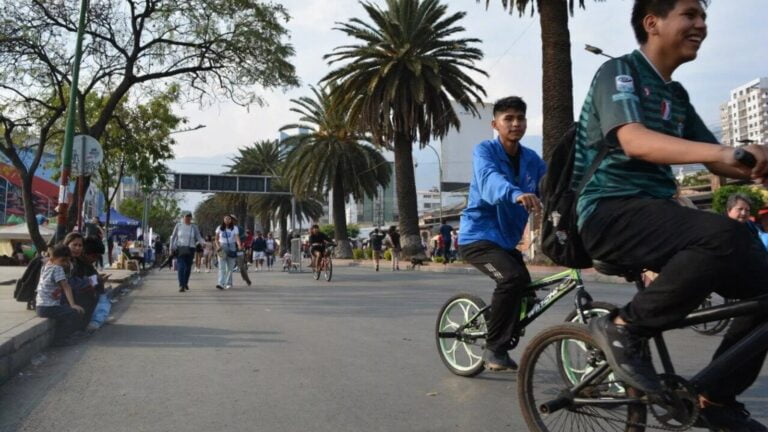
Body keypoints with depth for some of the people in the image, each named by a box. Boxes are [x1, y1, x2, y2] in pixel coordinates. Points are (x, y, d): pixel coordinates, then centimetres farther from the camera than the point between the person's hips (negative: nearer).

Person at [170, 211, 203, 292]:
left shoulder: (194, 227, 4)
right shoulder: (178, 225, 2)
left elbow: (199, 237, 0)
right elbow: (173, 237, 8)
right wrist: (172, 248, 5)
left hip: (190, 249, 2)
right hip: (180, 249, -2)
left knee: (188, 267, 10)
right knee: (181, 267, -13)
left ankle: (185, 283, 30)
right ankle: (181, 286, -16)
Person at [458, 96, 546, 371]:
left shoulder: (532, 160, 6)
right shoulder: (485, 151, -12)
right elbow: (490, 181, -34)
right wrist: (516, 194, -53)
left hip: (507, 239, 8)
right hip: (478, 236, -7)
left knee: (521, 285, 13)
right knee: (514, 278, -28)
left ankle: (498, 346, 36)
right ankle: (495, 348, -12)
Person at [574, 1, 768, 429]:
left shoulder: (676, 95, 20)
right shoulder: (619, 71, -4)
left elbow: (716, 163, 15)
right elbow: (634, 141, -24)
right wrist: (726, 152, -37)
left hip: (657, 211, 8)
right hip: (610, 212, -8)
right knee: (726, 237, -32)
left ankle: (717, 397, 10)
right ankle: (625, 327, -15)